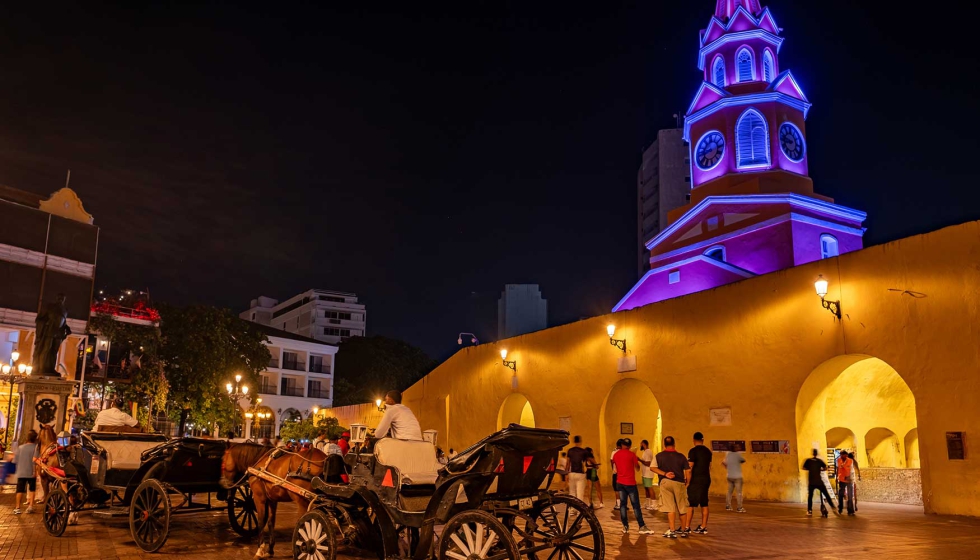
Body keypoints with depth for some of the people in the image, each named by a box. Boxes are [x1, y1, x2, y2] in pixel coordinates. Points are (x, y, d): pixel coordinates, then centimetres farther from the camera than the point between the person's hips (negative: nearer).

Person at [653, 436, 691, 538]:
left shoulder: (659, 456, 3)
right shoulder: (681, 456, 4)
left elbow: (653, 467, -8)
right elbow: (688, 471, 1)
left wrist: (664, 474, -9)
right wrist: (687, 482, 12)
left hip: (666, 483, -1)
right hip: (679, 483, 1)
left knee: (670, 508, 0)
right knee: (682, 508, 13)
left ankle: (672, 531, -6)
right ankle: (684, 530, 23)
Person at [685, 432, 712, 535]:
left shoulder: (693, 451, -11)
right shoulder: (708, 451, 10)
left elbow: (690, 467, -15)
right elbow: (709, 466, 15)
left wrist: (688, 481, -11)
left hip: (695, 480, -7)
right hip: (706, 479, 7)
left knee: (690, 504, -3)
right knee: (704, 504, 10)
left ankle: (687, 527, -4)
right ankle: (703, 527, 12)